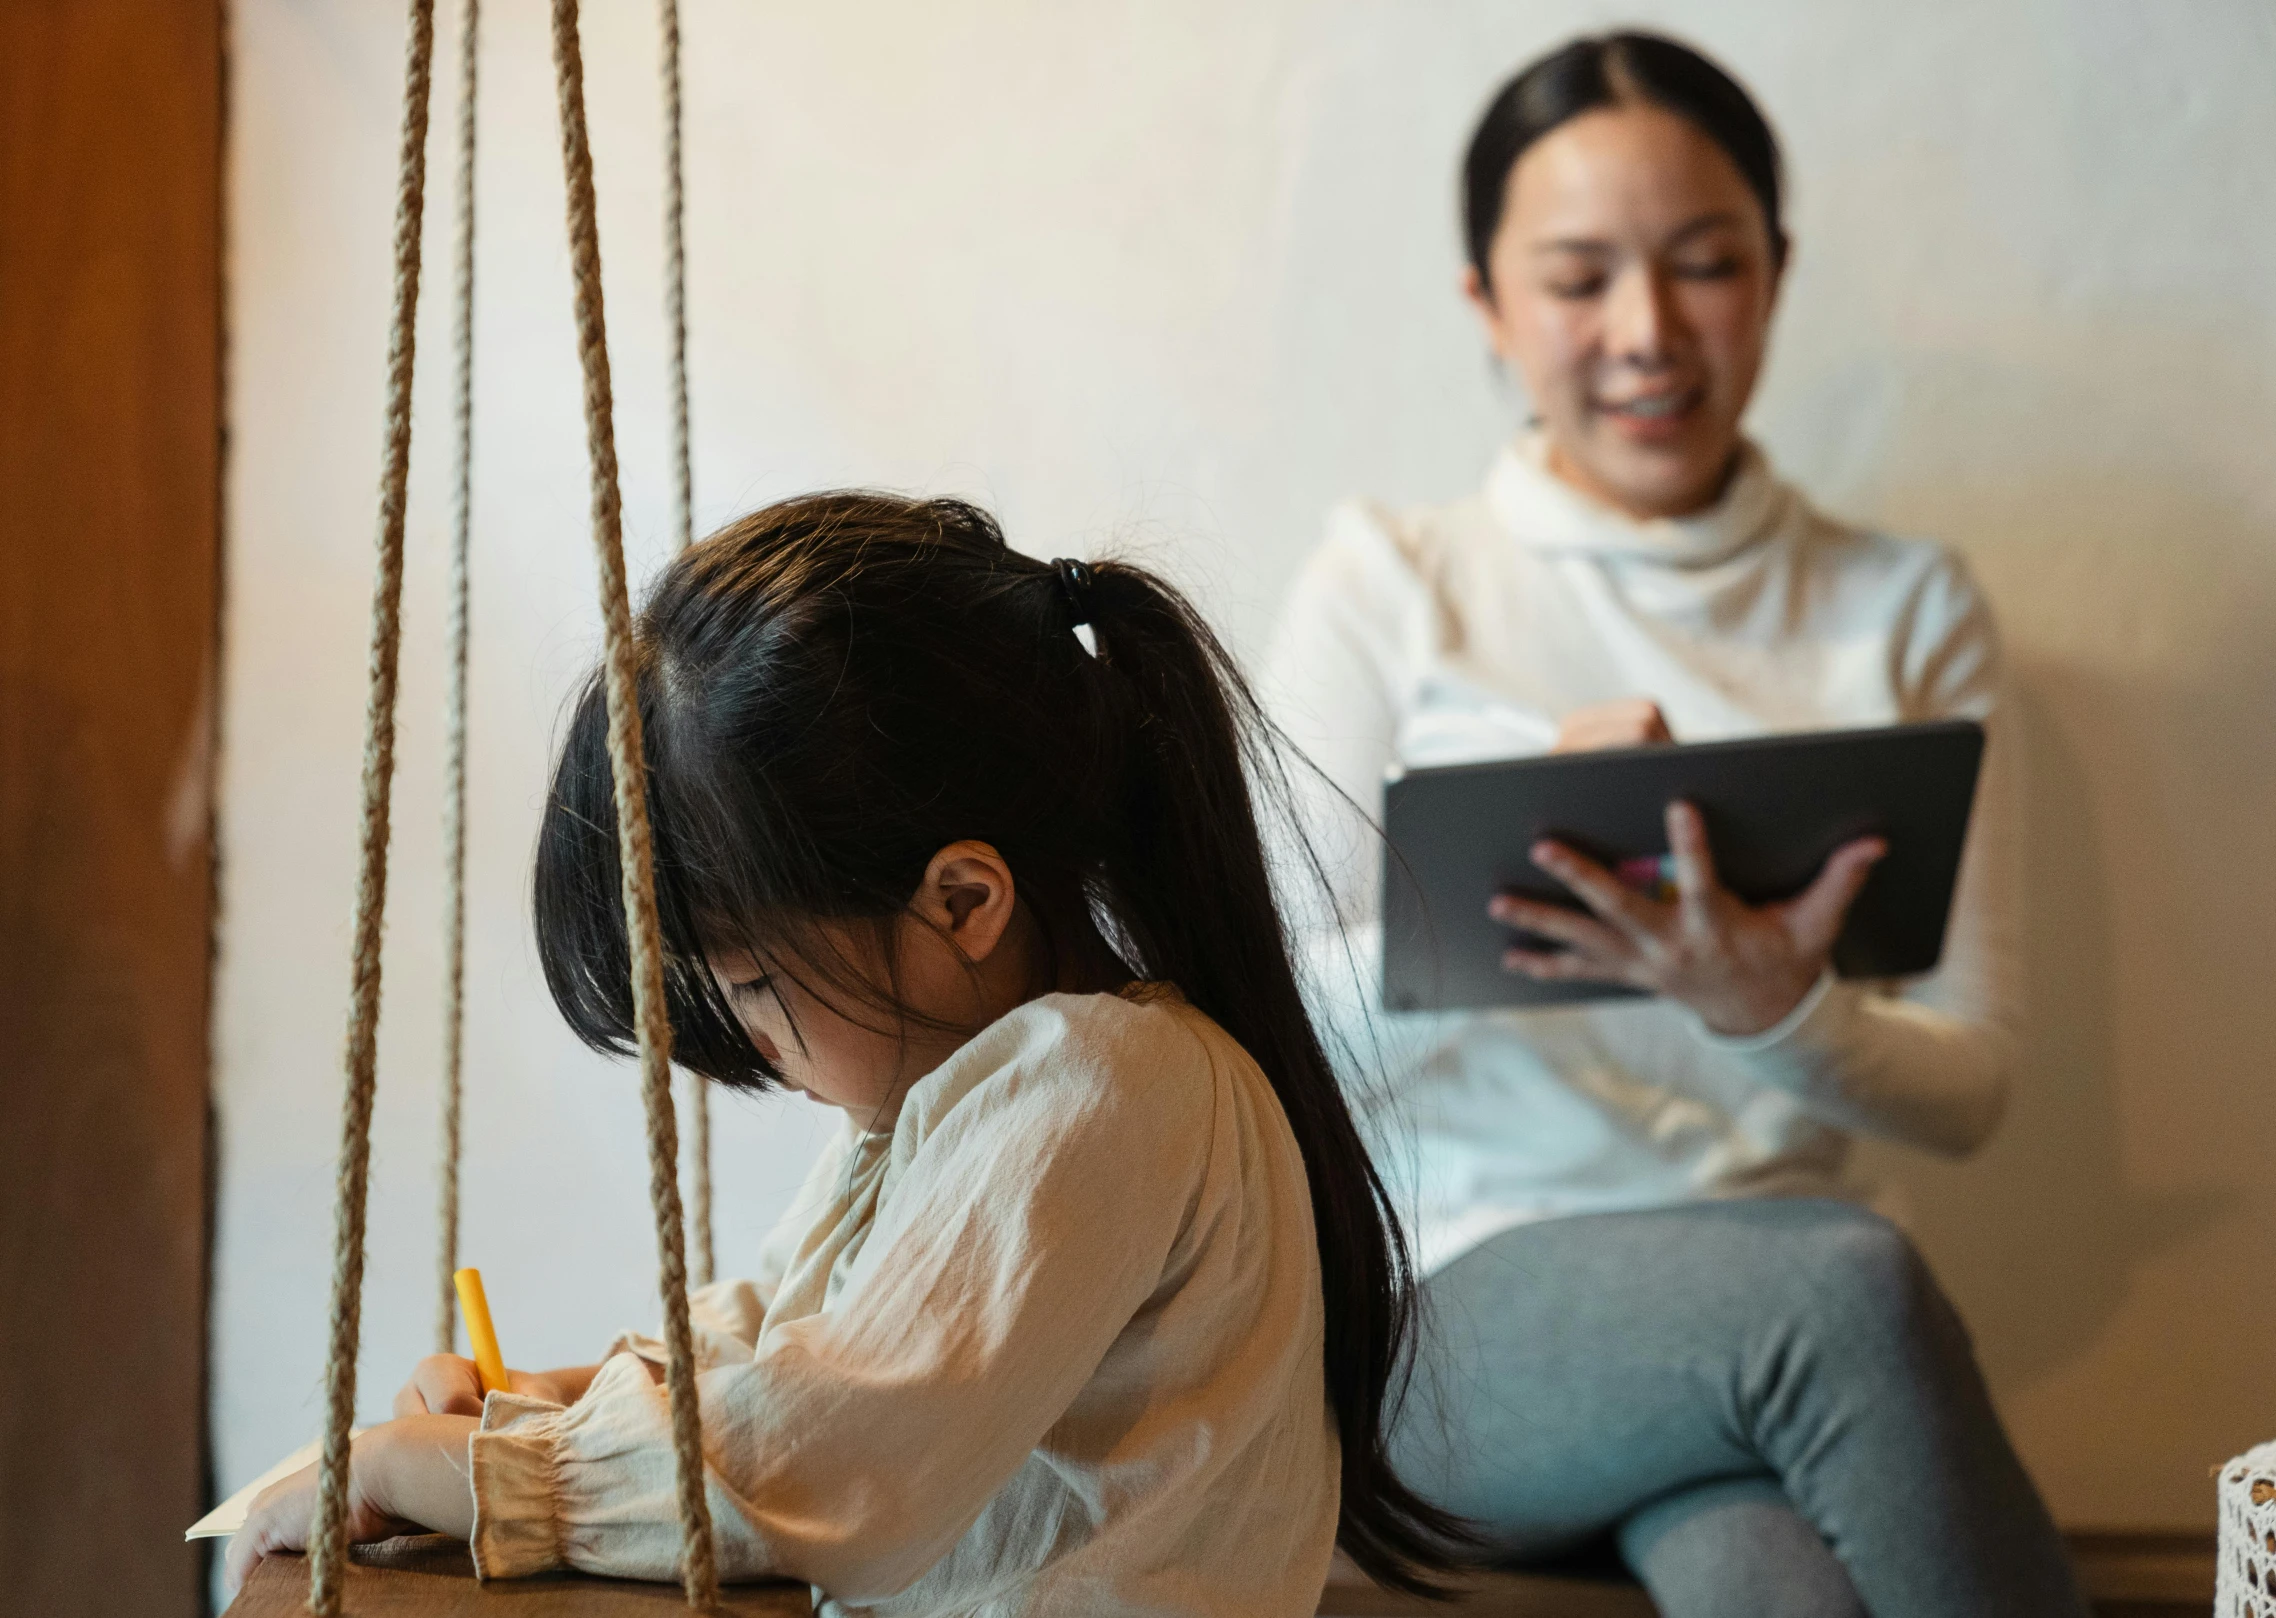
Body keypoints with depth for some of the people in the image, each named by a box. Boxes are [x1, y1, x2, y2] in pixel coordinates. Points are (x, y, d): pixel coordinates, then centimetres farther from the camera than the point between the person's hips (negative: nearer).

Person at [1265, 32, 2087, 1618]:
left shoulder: (1906, 610, 10)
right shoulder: (1389, 584, 5)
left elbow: (1968, 1089, 5)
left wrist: (1778, 1014, -18)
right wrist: (1505, 881, -22)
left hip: (1771, 1300, 1)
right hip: (1462, 1308, -1)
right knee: (1846, 1277, -32)